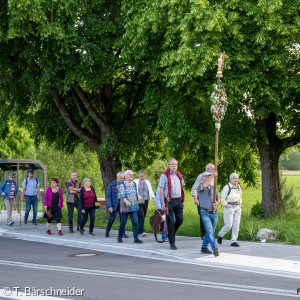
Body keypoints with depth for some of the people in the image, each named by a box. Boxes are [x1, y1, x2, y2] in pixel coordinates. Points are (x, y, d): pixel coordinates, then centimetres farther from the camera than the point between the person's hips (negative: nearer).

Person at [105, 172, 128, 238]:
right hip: (114, 204, -2)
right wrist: (109, 206, -11)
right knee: (112, 218, 3)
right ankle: (107, 232, 22)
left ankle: (123, 233, 4)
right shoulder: (112, 184, -4)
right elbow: (108, 196, -5)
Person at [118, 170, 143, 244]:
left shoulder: (134, 184, 13)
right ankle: (119, 237, 19)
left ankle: (136, 238, -5)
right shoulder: (123, 184, -3)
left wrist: (137, 202, 18)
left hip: (134, 206, 4)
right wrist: (126, 201, -31)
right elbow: (122, 194, -16)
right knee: (123, 222, 2)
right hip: (125, 206, -4)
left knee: (135, 222, -5)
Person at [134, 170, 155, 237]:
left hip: (146, 201, 4)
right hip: (139, 201, -4)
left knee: (143, 216, 4)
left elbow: (150, 191, 10)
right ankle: (142, 231, -19)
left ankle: (139, 231, 13)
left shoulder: (147, 182, 16)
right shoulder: (135, 181, 4)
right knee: (141, 215, -15)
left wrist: (153, 198, -5)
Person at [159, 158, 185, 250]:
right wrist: (163, 203, -12)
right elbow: (161, 190, -6)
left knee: (180, 219, -2)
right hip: (169, 201, -5)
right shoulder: (164, 175, -3)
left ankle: (170, 233, 25)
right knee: (170, 222, -2)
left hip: (178, 201, 5)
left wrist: (183, 201, 14)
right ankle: (172, 243, 5)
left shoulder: (179, 176, 13)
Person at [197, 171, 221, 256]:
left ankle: (204, 247, 27)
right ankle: (215, 249, -23)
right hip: (205, 213, -6)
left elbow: (218, 199, 12)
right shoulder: (200, 187, -6)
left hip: (214, 213, 6)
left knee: (211, 231, 13)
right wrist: (212, 176, -29)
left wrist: (217, 203, -11)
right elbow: (204, 185, -31)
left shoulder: (213, 187, 12)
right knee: (209, 231, -17)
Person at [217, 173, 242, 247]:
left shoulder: (238, 186, 7)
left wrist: (240, 203, 7)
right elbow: (222, 199, -9)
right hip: (229, 207, -6)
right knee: (228, 225, -8)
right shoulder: (227, 187, -12)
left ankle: (234, 241, 6)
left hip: (237, 208, 6)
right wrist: (227, 206, -13)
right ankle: (220, 235, 18)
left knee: (236, 225, 0)